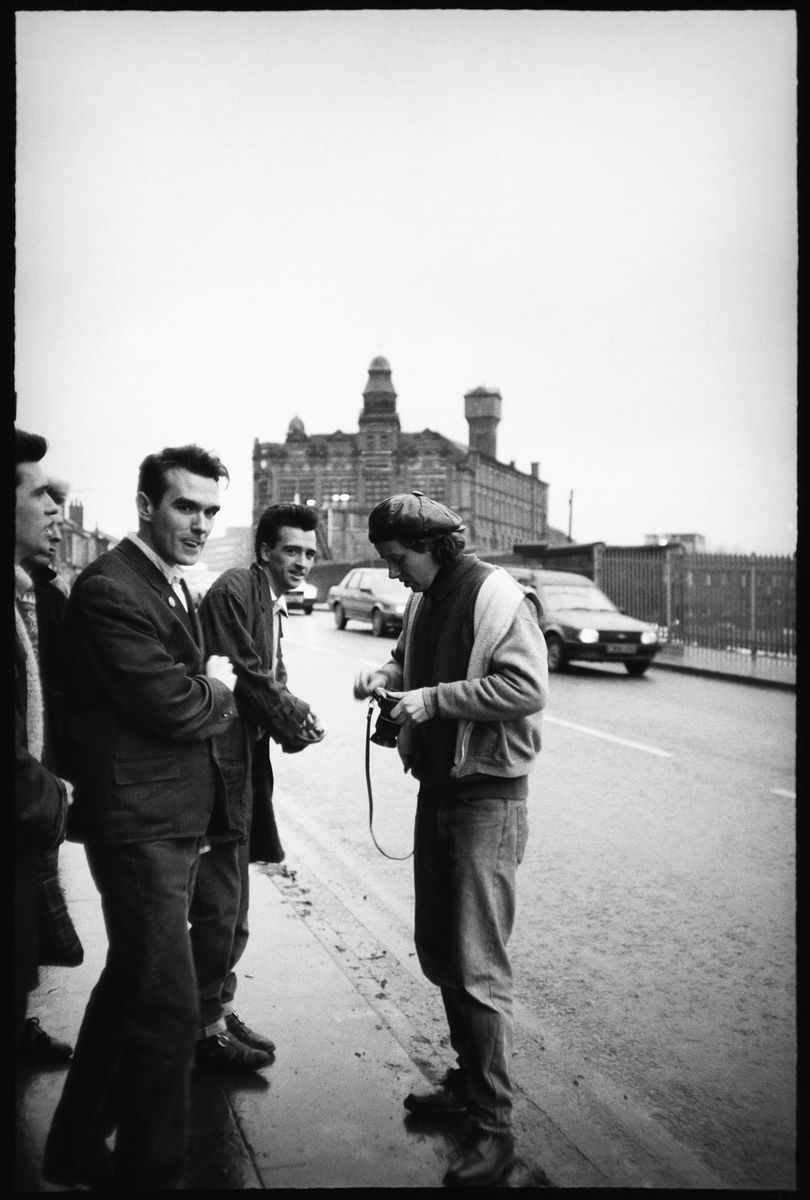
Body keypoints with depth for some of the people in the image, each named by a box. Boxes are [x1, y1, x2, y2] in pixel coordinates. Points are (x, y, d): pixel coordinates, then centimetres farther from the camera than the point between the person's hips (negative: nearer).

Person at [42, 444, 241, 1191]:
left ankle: (77, 1149, 41)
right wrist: (219, 689, -4)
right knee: (167, 1006, -5)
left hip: (179, 819, 10)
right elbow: (175, 707, -23)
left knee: (129, 987, 22)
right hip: (140, 823, -10)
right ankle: (149, 1172, 14)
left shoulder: (175, 586, 13)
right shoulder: (109, 589, -18)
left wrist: (209, 690, -3)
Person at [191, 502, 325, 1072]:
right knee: (220, 906, -1)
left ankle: (219, 1010, 30)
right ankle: (206, 1028, 13)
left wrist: (297, 715, -4)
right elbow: (246, 675, -19)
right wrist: (299, 722, -8)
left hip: (244, 764, 10)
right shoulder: (236, 588, -14)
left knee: (232, 907, 17)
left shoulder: (273, 602, 16)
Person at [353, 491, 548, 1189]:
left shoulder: (496, 594, -16)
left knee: (479, 967, -4)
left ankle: (496, 1125, 11)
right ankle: (469, 1082, 35)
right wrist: (389, 675, 1)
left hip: (488, 796, -9)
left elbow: (528, 688, -23)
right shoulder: (423, 601, 9)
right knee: (438, 950, 17)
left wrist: (434, 698, -22)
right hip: (436, 786, 9)